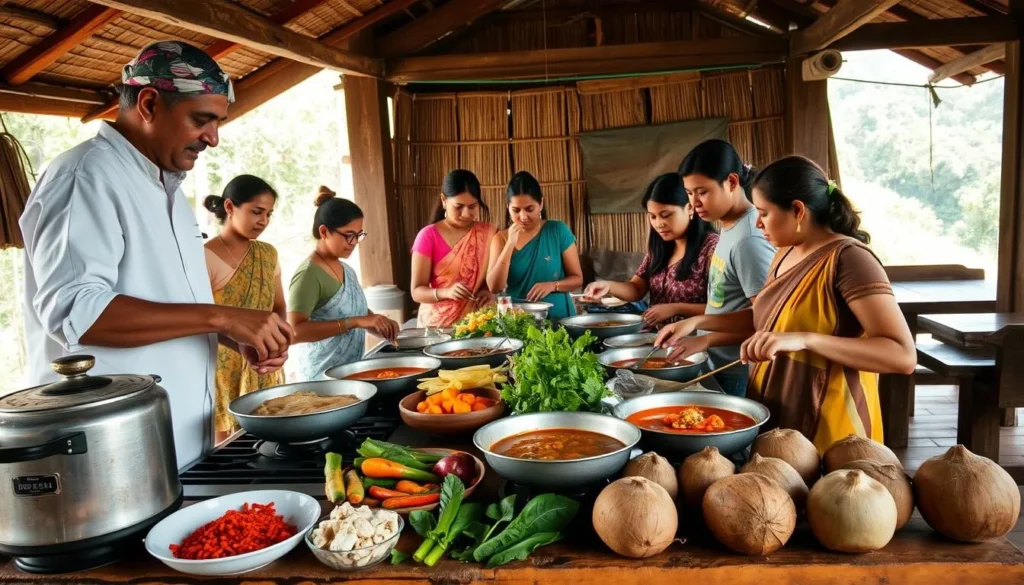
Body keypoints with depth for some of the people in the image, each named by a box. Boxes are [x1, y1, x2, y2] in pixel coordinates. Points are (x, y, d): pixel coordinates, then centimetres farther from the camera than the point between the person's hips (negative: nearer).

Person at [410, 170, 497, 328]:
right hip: (437, 324, -2)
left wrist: (490, 291, -13)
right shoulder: (428, 236, -5)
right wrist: (446, 292, -24)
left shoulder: (488, 233, 4)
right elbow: (417, 292, -6)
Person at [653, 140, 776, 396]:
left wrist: (705, 340, -20)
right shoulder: (729, 227, 5)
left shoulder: (749, 239, -22)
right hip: (720, 366, 8)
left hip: (739, 374, -8)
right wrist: (694, 321, 5)